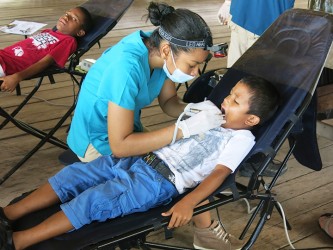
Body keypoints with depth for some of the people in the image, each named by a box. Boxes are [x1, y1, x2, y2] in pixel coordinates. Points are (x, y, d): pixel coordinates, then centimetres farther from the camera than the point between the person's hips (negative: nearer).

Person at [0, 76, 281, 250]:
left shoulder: (241, 138, -3)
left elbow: (219, 173, -15)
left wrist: (187, 203, -26)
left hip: (162, 180, -8)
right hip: (143, 156, 8)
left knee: (93, 200, -22)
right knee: (76, 173, -6)